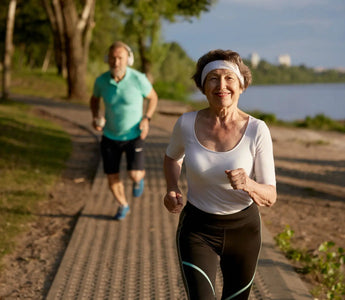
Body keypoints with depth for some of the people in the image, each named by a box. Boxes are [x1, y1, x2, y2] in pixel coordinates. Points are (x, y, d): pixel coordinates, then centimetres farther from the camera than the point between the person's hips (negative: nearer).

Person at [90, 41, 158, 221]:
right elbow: (94, 99, 7)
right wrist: (95, 117, -12)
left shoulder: (138, 79, -22)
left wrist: (146, 119, -16)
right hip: (110, 136, 2)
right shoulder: (101, 81, -15)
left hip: (134, 135, -2)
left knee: (134, 175, -15)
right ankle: (123, 206, 36)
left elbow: (153, 97, -2)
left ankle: (139, 178, 25)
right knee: (112, 178, 5)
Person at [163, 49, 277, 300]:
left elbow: (270, 197, -14)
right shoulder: (187, 123, -13)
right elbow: (172, 157, 10)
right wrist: (172, 190, -8)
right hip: (197, 230, -1)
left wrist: (247, 185, -35)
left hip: (243, 229, 1)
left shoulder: (257, 131, -17)